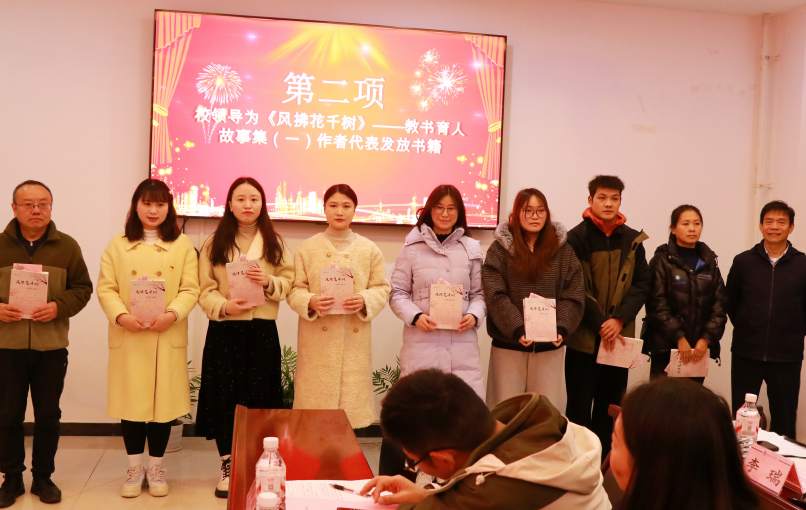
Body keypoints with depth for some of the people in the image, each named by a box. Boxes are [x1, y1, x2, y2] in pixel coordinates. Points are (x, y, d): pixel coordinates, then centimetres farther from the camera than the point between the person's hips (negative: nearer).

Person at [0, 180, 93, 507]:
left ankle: (43, 476, 24)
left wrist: (59, 307, -15)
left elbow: (82, 288, 2)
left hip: (51, 346, 0)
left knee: (48, 415, 10)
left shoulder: (67, 246, 2)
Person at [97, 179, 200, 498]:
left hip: (167, 337, -1)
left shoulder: (183, 245, 4)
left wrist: (172, 314, -19)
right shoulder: (118, 245, 7)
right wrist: (121, 316, -16)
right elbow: (106, 288, 1)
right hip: (128, 337, 1)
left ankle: (155, 467, 20)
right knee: (130, 401, 5)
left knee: (163, 401, 4)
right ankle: (135, 468, 21)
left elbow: (190, 289, -2)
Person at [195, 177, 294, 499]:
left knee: (259, 398, 2)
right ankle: (228, 466, 16)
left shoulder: (274, 243, 9)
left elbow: (288, 283, 3)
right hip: (224, 330, 0)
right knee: (224, 397, 2)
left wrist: (269, 282, -17)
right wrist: (225, 306, -20)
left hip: (262, 330, 0)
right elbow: (205, 289, -1)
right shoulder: (215, 243, 6)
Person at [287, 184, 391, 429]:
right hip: (318, 342, -1)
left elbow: (382, 288, 7)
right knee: (316, 399, 0)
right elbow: (295, 290, 4)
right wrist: (311, 302, -17)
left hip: (355, 339, 1)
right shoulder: (307, 248, 6)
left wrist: (364, 300, -13)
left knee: (352, 397, 2)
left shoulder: (370, 249, 8)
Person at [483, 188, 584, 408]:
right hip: (508, 345, -1)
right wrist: (517, 329, -20)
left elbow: (573, 295, 1)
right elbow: (496, 295, -8)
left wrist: (562, 328, -15)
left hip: (550, 346, 2)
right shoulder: (500, 248, 0)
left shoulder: (563, 250, 7)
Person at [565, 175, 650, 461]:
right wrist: (600, 324, -13)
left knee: (610, 409, 12)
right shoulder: (576, 238, -6)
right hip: (584, 338, -3)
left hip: (619, 338, 4)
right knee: (579, 408, 4)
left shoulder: (633, 241, 5)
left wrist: (619, 320, -11)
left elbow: (641, 284, 3)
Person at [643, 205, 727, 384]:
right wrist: (678, 337, -15)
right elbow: (658, 304, -8)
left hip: (699, 349, 4)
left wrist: (706, 338, -6)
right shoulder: (662, 261, 0)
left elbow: (720, 305, 6)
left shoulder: (709, 263, 13)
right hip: (666, 348, -4)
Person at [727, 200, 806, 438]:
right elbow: (730, 302, 8)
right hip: (746, 354, 1)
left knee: (784, 420, 9)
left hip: (787, 357, 0)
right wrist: (746, 329, 6)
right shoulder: (743, 262, 0)